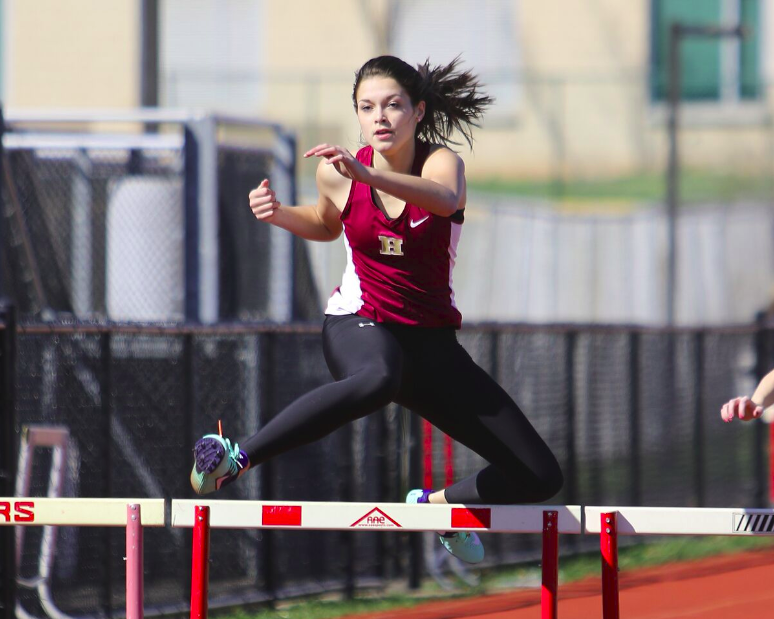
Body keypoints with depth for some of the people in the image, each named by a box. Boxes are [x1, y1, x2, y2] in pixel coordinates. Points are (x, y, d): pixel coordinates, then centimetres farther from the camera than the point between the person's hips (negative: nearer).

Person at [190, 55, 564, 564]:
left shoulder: (440, 160, -11)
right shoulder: (337, 171, -3)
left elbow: (446, 199, -38)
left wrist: (368, 175, -53)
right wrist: (279, 214, 0)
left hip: (432, 344, 2)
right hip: (360, 325, -2)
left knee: (539, 477, -3)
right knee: (376, 379, -45)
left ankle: (434, 504, 25)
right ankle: (236, 459, -41)